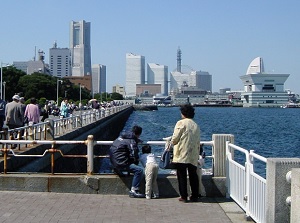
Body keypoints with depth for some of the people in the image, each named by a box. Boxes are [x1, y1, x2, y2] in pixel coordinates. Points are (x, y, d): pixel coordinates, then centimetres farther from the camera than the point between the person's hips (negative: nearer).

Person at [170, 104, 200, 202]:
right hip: (193, 157, 5)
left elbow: (174, 139, -9)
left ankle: (183, 196, 3)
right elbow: (198, 142, 13)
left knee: (182, 176, 2)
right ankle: (195, 196, 13)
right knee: (193, 176, 10)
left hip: (181, 155, -5)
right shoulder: (196, 126, 11)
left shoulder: (181, 123, -6)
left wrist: (172, 142, 13)